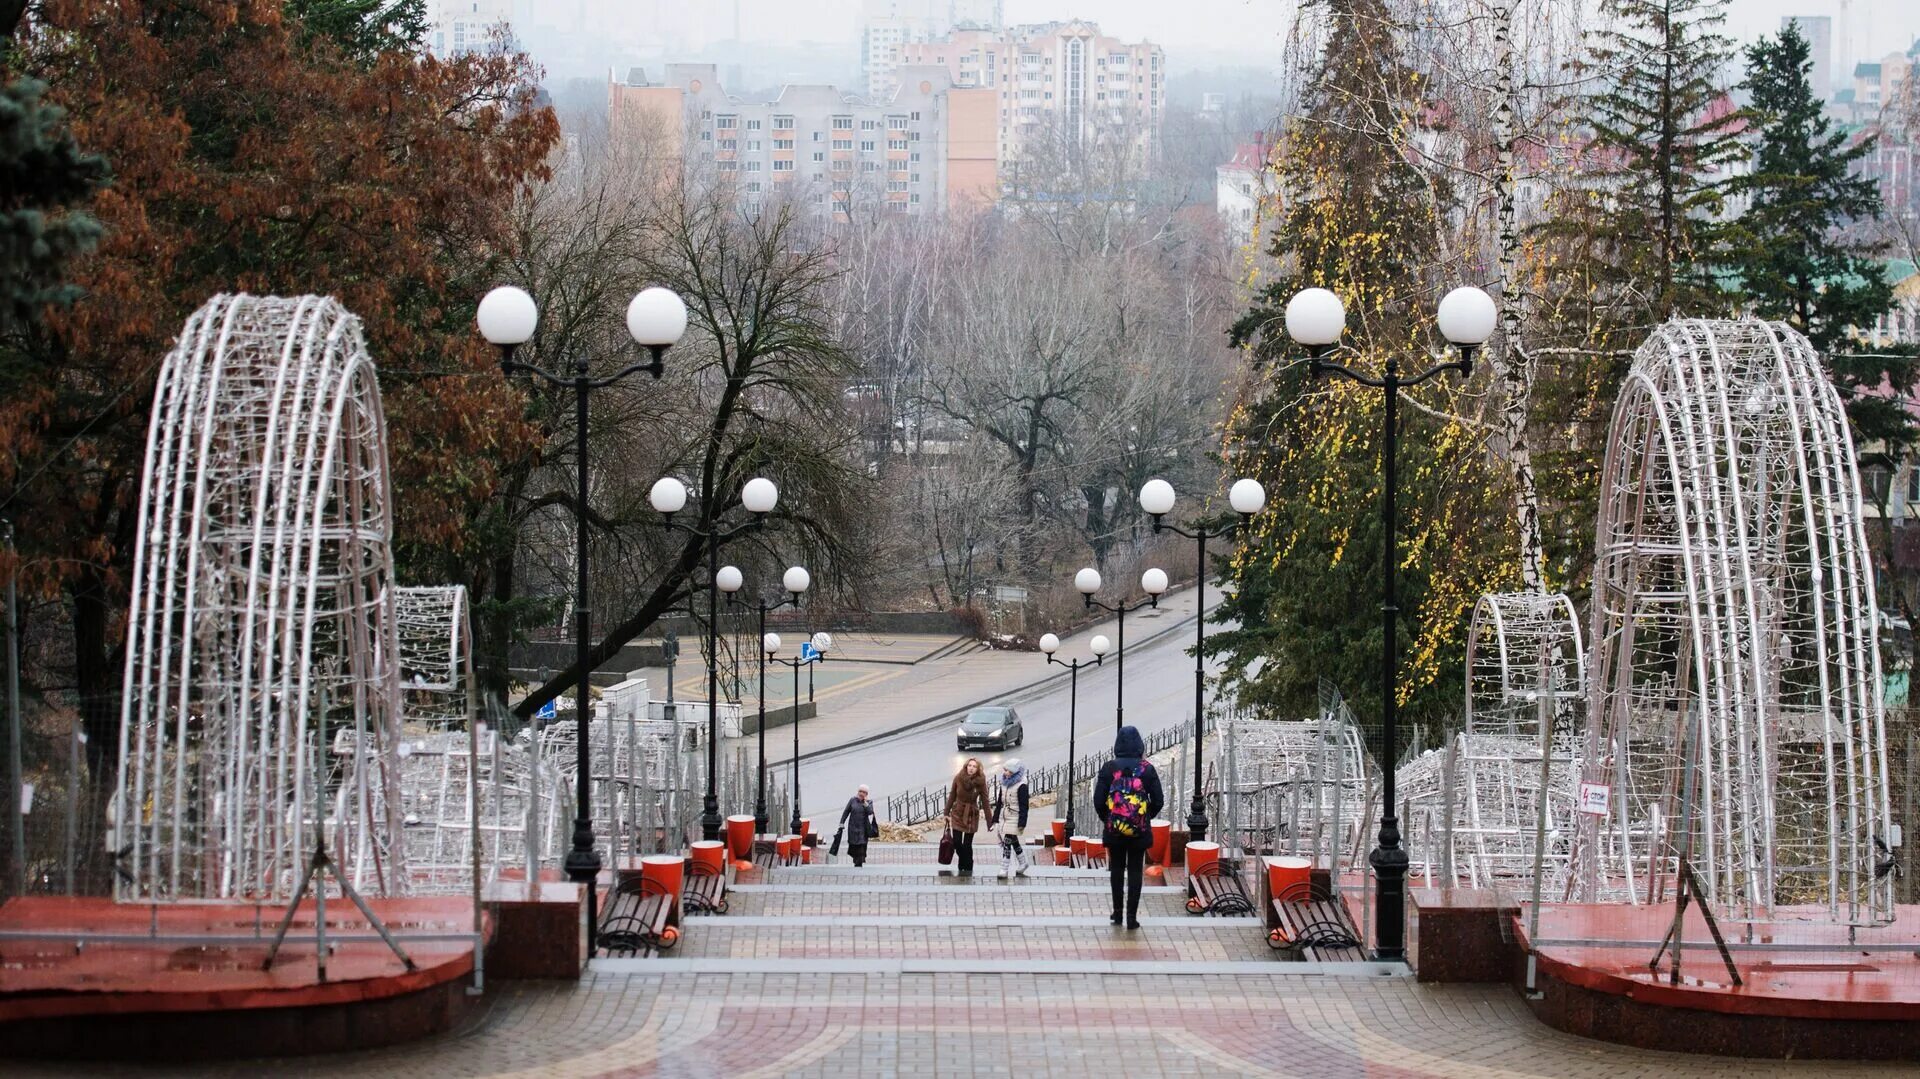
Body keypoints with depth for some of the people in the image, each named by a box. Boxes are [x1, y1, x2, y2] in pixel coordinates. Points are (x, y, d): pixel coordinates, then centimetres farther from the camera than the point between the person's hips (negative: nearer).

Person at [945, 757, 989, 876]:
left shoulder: (980, 782, -11)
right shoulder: (958, 778, -9)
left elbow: (985, 802, -8)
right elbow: (952, 796, 2)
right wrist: (947, 813, 5)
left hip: (971, 815, -1)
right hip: (957, 813, 1)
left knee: (967, 844, 0)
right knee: (957, 843, -2)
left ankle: (968, 868, 16)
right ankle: (962, 864, 25)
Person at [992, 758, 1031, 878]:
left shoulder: (1021, 786, -13)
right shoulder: (1003, 783, 10)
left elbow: (1023, 806, -14)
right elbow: (999, 802, 16)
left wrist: (1022, 823, -17)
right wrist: (995, 819, 15)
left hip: (1014, 819, -8)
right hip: (1003, 818, 8)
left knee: (1007, 843, -10)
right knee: (1014, 842, 17)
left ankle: (1004, 869, -7)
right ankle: (1023, 863, 33)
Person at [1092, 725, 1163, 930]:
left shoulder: (1109, 768, -5)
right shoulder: (1147, 769, -4)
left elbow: (1099, 800, -6)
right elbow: (1158, 801, -3)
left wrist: (1106, 819, 11)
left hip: (1114, 829, 0)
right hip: (1139, 830, 0)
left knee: (1117, 869, 15)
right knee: (1135, 871, 6)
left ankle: (1117, 912, 19)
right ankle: (1132, 916, 4)